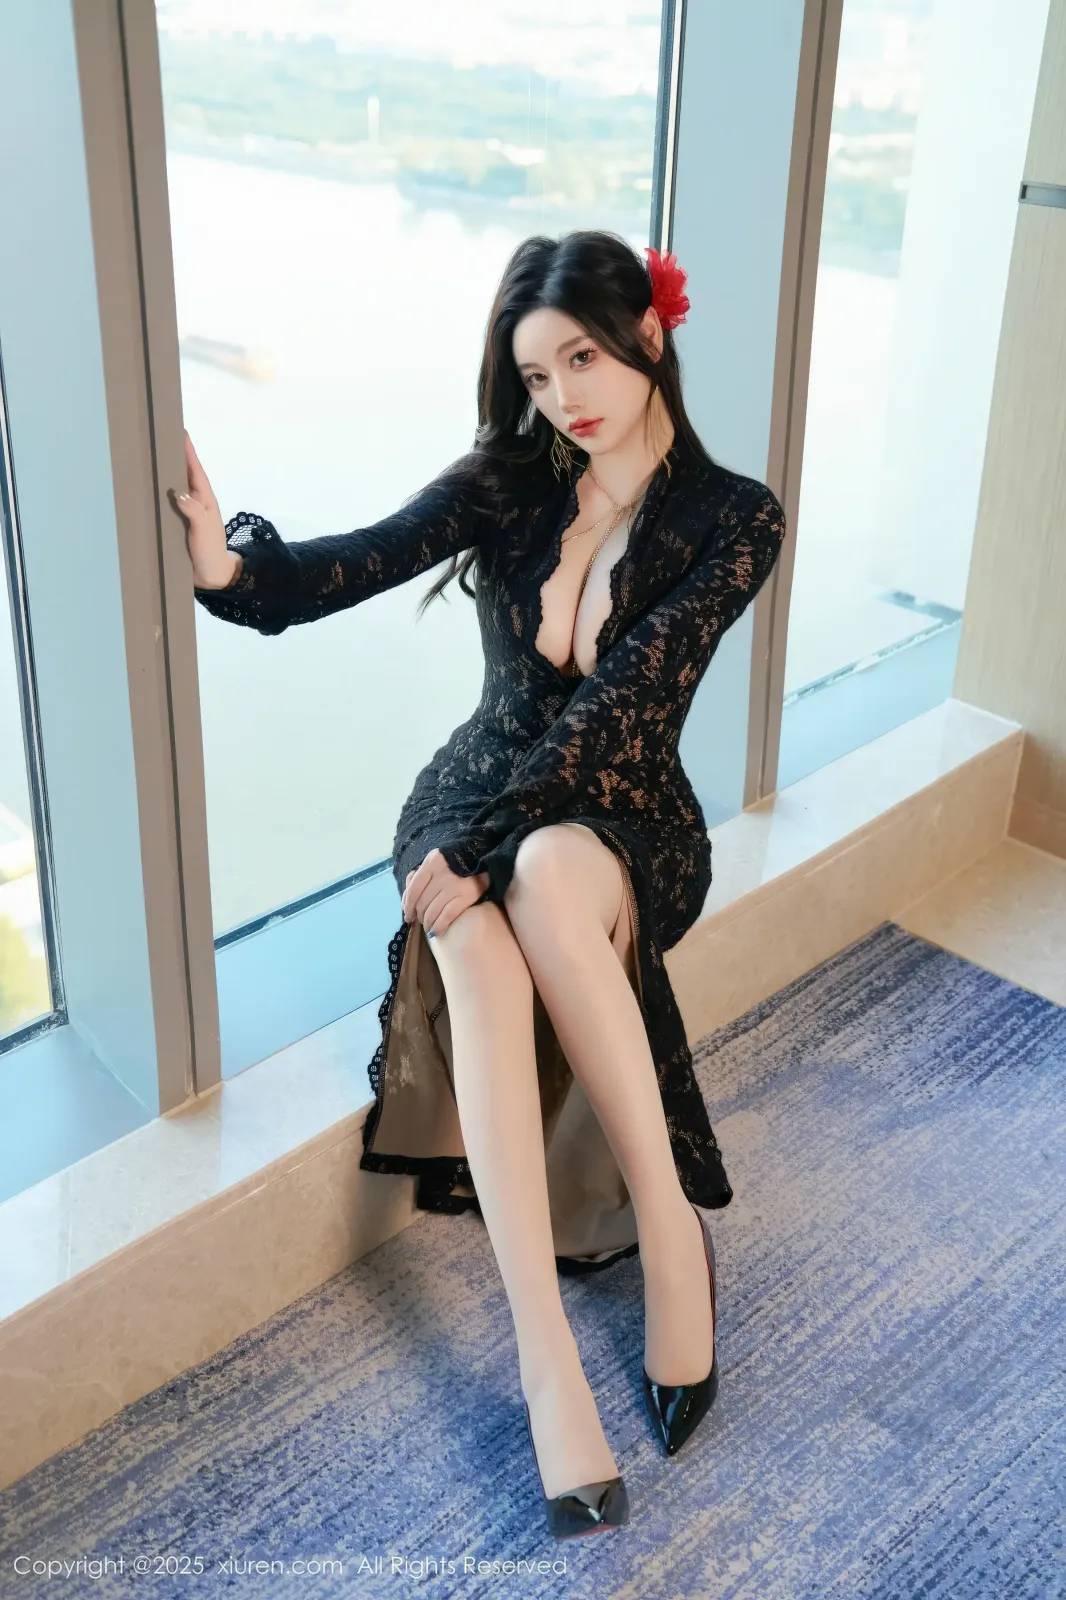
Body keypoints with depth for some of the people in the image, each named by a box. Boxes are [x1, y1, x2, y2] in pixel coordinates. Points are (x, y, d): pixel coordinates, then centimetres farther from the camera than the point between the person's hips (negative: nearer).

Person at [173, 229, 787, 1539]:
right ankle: (548, 1362, -35)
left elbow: (618, 703, -18)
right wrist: (227, 563, -35)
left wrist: (485, 847, -26)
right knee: (477, 948, -33)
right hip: (481, 798, 2)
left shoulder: (733, 520, -7)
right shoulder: (508, 478, 1)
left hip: (625, 819, -2)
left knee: (544, 876, -39)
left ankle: (669, 1234, -24)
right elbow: (352, 564, -13)